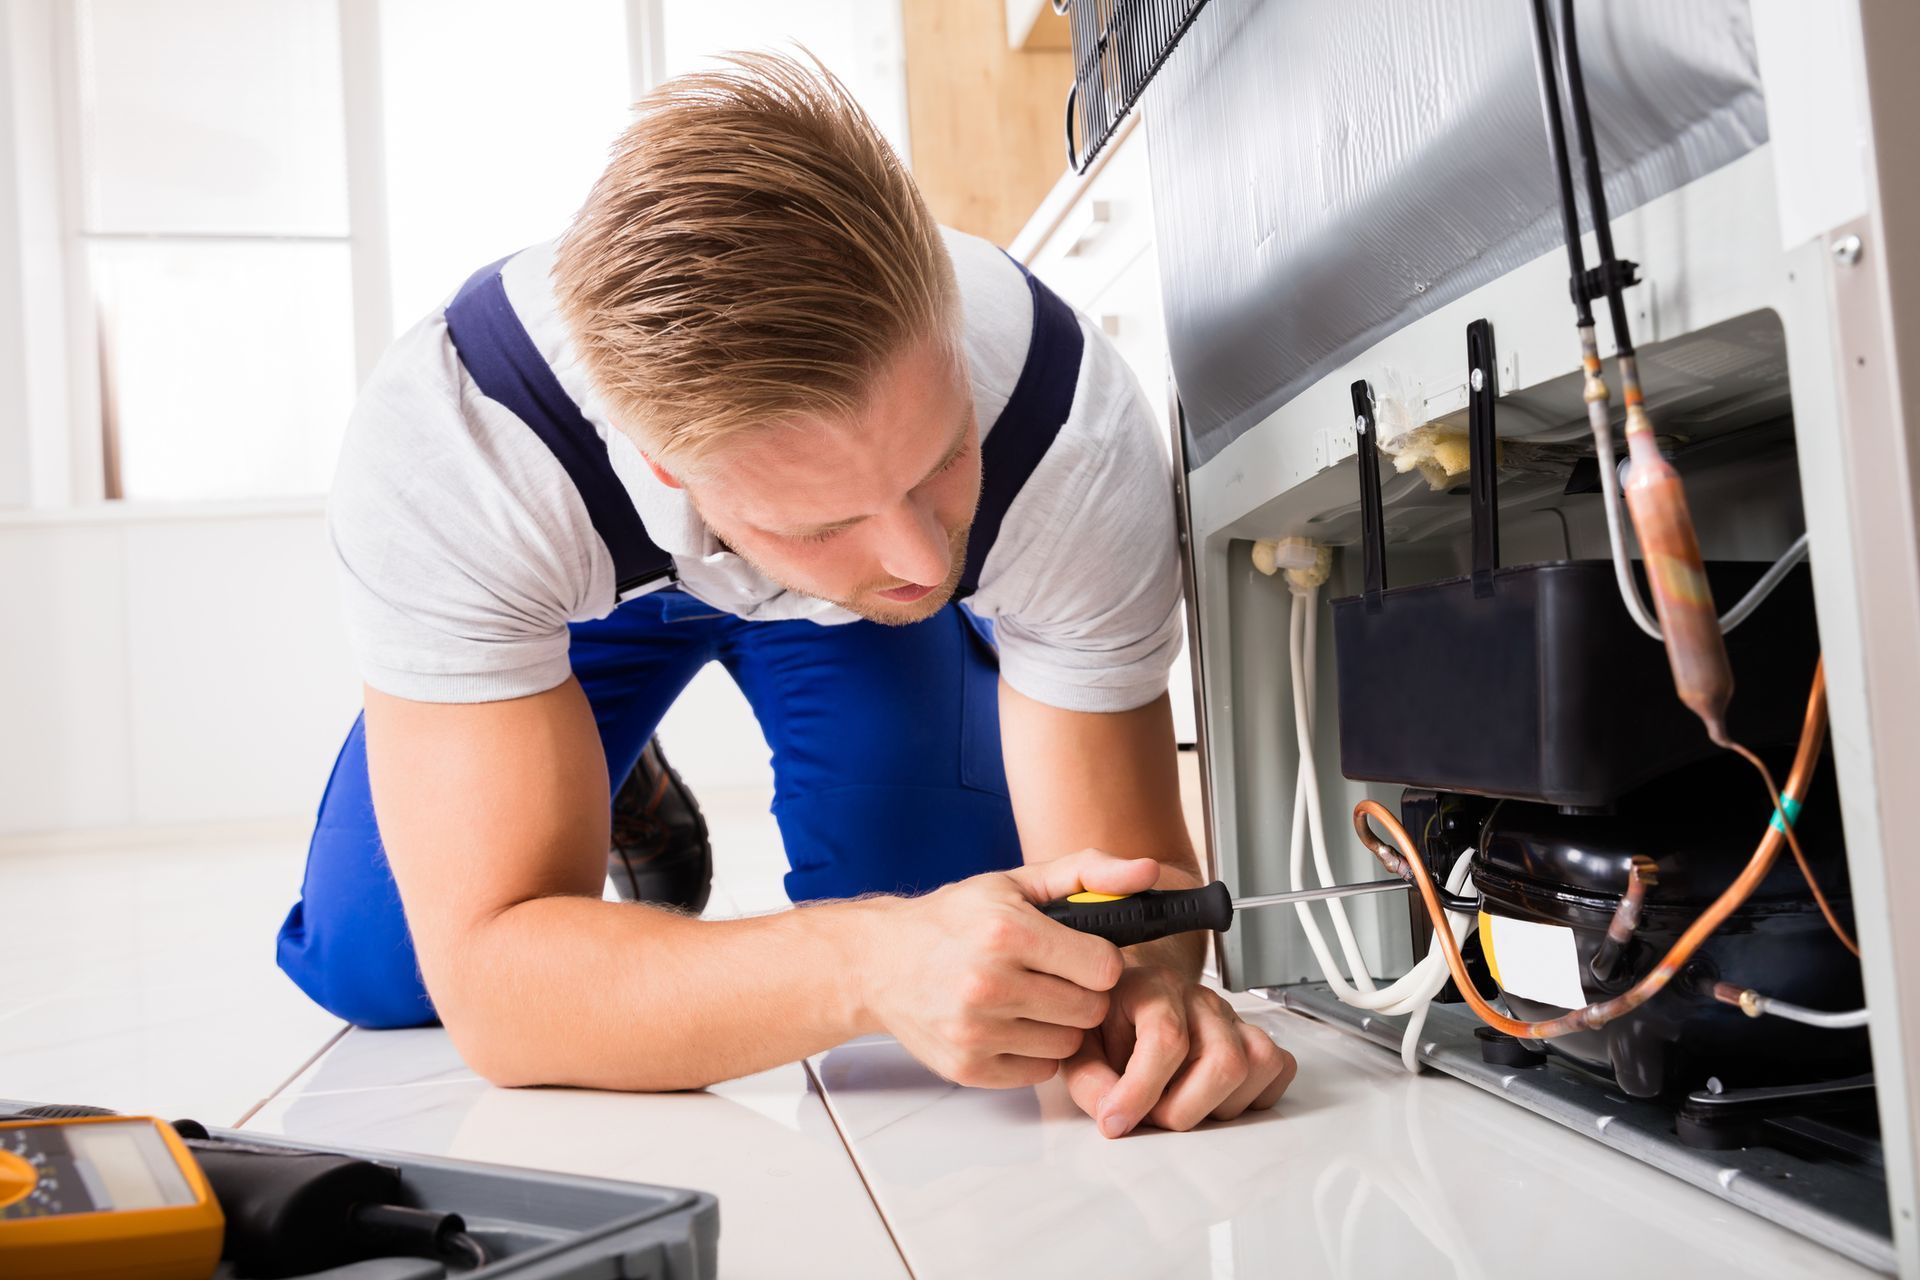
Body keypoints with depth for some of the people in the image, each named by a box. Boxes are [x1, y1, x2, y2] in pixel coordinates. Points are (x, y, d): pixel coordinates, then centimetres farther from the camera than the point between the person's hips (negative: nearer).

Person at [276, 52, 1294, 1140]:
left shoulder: (1074, 428, -39)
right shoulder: (447, 441, -43)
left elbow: (1125, 860, -30)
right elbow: (487, 977, -42)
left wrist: (1141, 984, -54)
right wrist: (867, 966, -58)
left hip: (848, 617, 1)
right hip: (593, 571, 0)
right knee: (368, 966, -10)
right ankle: (627, 800, 21)